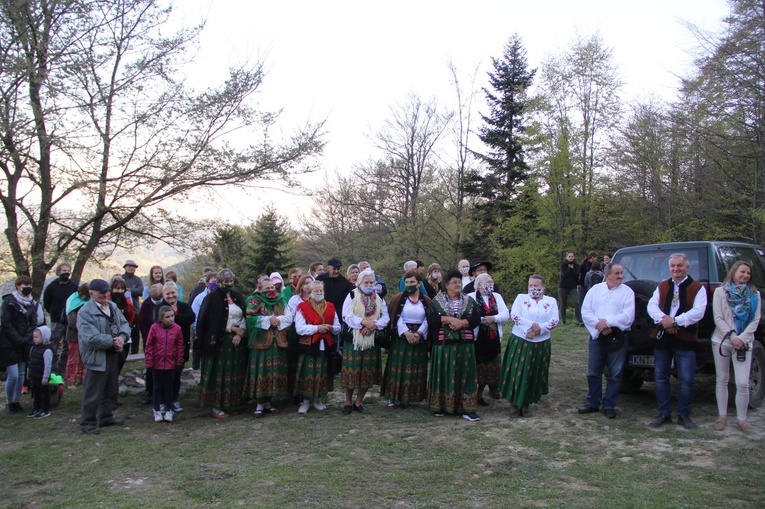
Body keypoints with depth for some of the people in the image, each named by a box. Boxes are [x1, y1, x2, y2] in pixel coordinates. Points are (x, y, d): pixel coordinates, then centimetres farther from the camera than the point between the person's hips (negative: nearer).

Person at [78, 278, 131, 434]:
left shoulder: (112, 306, 8)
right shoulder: (85, 312, -17)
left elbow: (124, 324, 8)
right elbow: (91, 338, -25)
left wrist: (122, 336, -14)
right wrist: (113, 341, -19)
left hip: (113, 356, 8)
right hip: (96, 358, -8)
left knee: (112, 390, 19)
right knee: (93, 393, 1)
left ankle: (106, 417, 34)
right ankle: (88, 423, 15)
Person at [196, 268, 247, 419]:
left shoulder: (238, 297, 13)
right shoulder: (212, 297, -4)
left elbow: (245, 317, 11)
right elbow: (206, 320, -10)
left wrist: (240, 333, -7)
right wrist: (233, 328, -10)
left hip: (237, 341, 5)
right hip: (219, 341, -5)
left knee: (234, 373, 6)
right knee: (219, 373, -3)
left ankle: (230, 405, 15)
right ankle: (217, 407, 4)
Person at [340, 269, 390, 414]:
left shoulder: (379, 298, 9)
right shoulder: (352, 295, -2)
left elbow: (385, 317, 3)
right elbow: (347, 316, -12)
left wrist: (373, 325, -15)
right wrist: (364, 322, -23)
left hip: (372, 339, 4)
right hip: (353, 338, -4)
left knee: (368, 372, 6)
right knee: (352, 371, -1)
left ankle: (358, 401, 21)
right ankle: (348, 402, 15)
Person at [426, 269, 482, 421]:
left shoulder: (469, 301, 8)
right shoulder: (437, 300, 2)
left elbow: (477, 319, -2)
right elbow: (431, 319, -10)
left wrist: (460, 323, -16)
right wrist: (450, 319, -17)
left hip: (464, 344, 2)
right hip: (443, 343, -2)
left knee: (465, 374, 1)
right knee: (443, 374, 2)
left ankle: (467, 409, 4)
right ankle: (440, 406, 13)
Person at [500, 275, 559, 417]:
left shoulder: (551, 301, 6)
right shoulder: (521, 298, 2)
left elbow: (554, 321, -5)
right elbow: (514, 316, -10)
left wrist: (538, 330, -18)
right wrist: (532, 324, -19)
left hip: (541, 344, 2)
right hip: (520, 341, -2)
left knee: (534, 374, 7)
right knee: (517, 372, -1)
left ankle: (526, 404, 19)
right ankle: (514, 404, 10)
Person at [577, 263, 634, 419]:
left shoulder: (627, 292, 0)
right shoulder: (595, 289, 7)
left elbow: (628, 316, -11)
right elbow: (586, 311, -2)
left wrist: (608, 322, -17)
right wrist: (600, 326, -14)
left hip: (618, 337, -2)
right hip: (596, 336, 2)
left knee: (615, 374, 4)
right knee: (593, 372, 9)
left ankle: (609, 406, 15)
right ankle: (593, 403, 21)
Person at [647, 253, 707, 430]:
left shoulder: (698, 288, -1)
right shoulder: (661, 286, 11)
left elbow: (698, 312, -13)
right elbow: (652, 306, -1)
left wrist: (674, 321, -21)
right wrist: (663, 320, -20)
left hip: (685, 340, -4)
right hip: (662, 339, 4)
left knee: (686, 381, 0)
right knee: (660, 378, 8)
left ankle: (684, 416, 16)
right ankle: (664, 414, 19)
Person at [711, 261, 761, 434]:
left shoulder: (754, 294, 7)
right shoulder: (720, 291, 2)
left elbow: (755, 320, 1)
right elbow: (718, 318, -4)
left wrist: (742, 338, -11)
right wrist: (731, 336, -14)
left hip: (744, 343, 0)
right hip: (722, 341, 0)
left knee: (743, 383, -6)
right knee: (722, 380, 7)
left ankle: (742, 420, 6)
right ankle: (722, 416, 17)